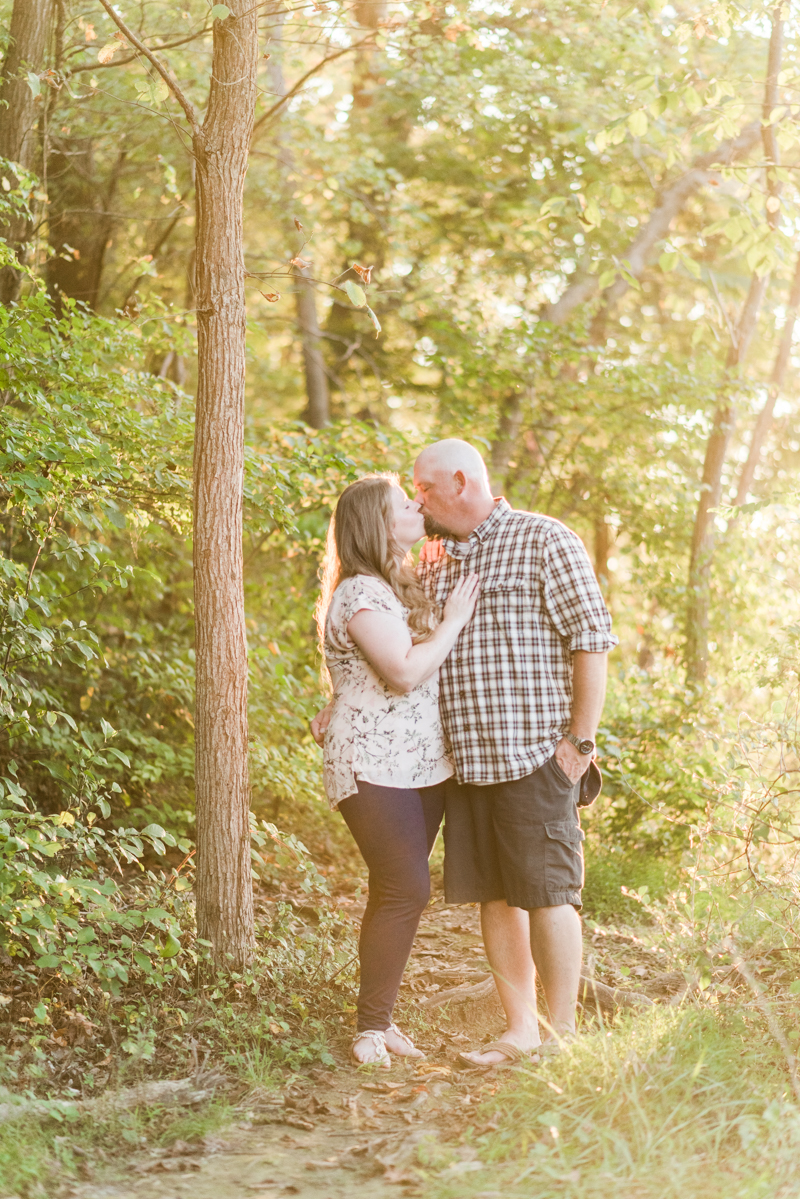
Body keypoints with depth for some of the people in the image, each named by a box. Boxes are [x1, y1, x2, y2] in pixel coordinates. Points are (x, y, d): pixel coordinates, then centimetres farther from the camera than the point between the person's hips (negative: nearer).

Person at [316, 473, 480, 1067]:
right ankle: (372, 1027, -3)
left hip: (423, 766, 9)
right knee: (406, 889, -12)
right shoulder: (359, 594, -14)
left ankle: (380, 1018, 17)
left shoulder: (410, 584, 15)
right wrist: (452, 622, -11)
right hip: (373, 767, -9)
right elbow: (405, 671, -24)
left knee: (398, 892, 9)